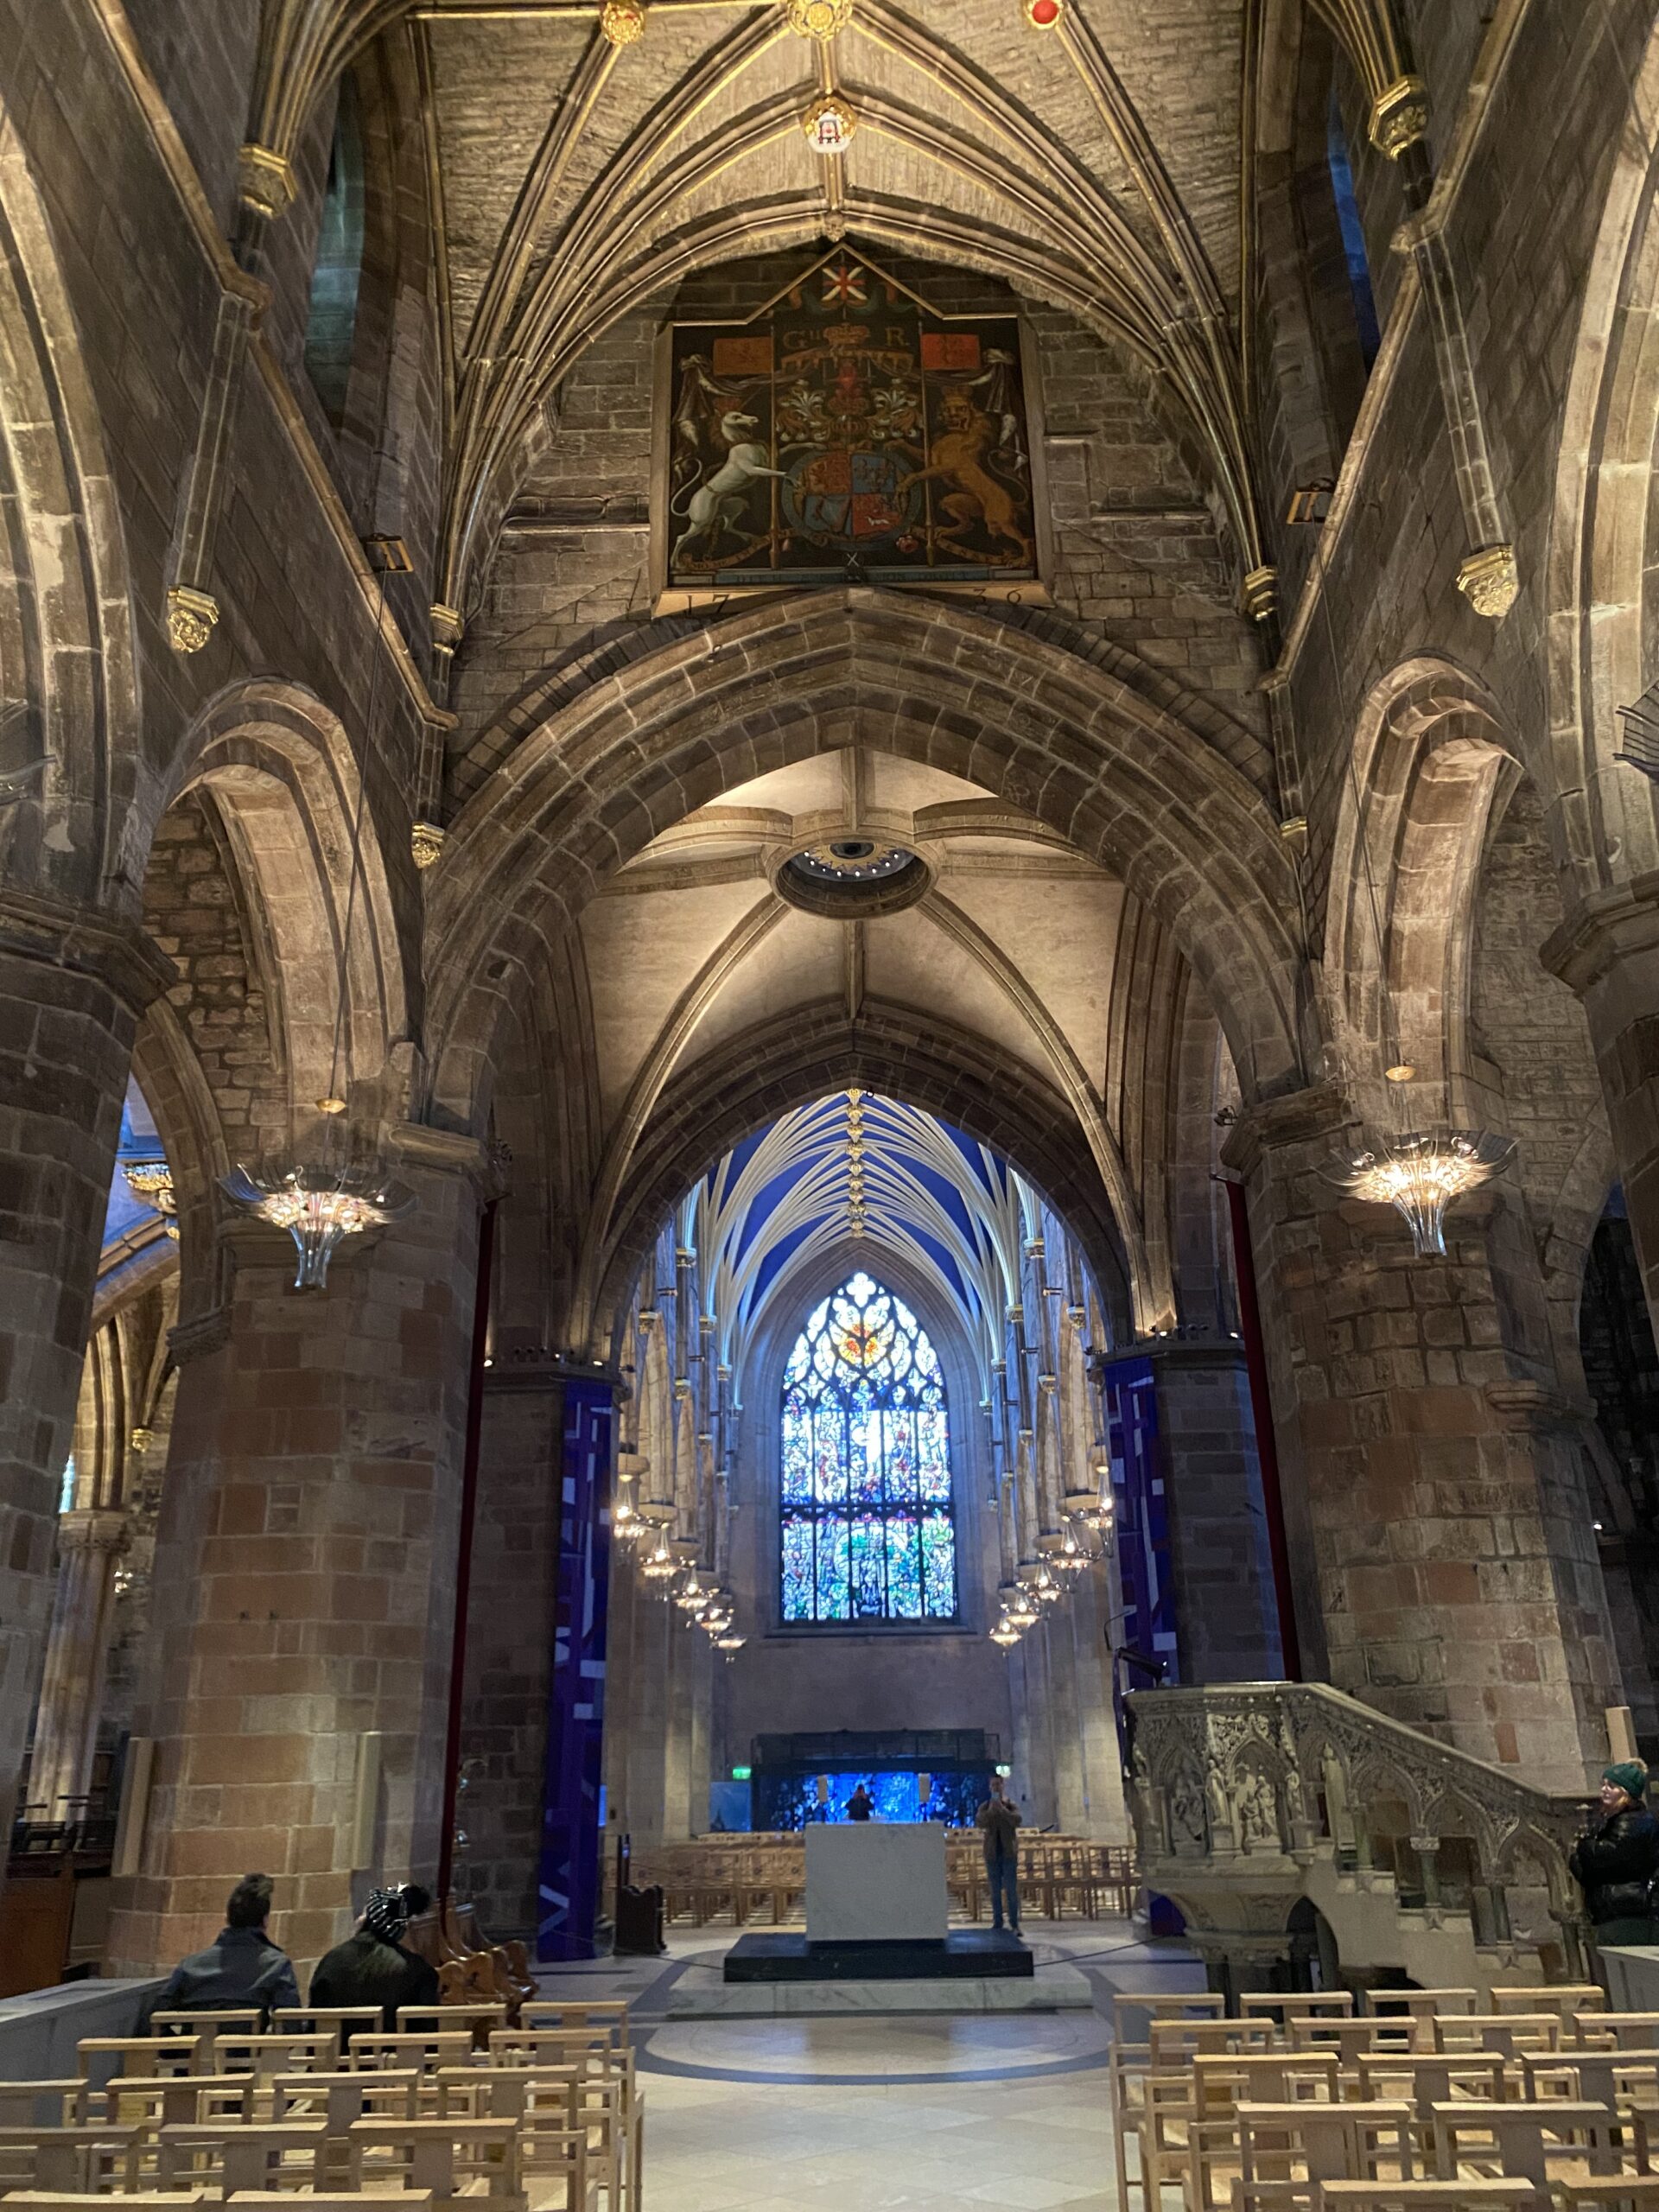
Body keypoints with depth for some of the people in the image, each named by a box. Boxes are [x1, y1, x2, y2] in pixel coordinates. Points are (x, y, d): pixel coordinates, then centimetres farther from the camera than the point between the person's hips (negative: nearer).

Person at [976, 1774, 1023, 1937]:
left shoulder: (1011, 1806, 3)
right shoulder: (985, 1807, 5)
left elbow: (1016, 1820, -15)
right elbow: (978, 1823, -11)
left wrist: (1001, 1808, -23)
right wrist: (990, 1811, -25)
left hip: (1009, 1852, -1)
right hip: (992, 1854, 1)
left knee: (1011, 1889, -4)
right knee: (995, 1890, 4)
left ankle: (1014, 1923, 0)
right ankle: (997, 1922, 10)